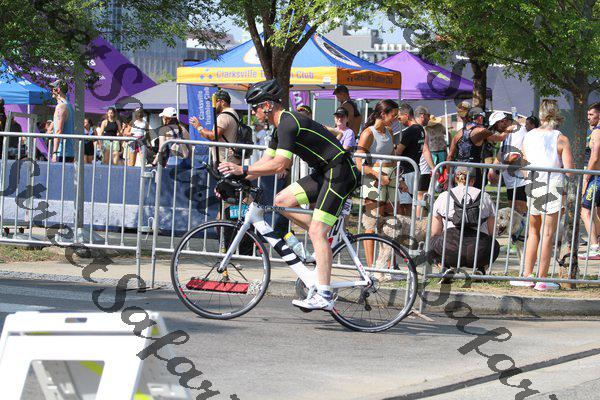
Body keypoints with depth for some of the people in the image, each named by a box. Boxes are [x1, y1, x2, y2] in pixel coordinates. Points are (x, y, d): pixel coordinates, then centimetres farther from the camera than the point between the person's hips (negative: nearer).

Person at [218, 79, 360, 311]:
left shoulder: (288, 123, -18)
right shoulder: (282, 125, 14)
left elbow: (279, 164, -27)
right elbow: (265, 163, 16)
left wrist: (242, 169, -26)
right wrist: (236, 179, 8)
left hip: (340, 173, -10)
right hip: (324, 173, 10)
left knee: (316, 232, -15)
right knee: (281, 201, 6)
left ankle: (324, 297, -19)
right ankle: (325, 240, 11)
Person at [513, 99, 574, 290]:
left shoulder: (528, 136, 7)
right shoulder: (561, 139, -5)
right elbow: (569, 169, -9)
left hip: (531, 187, 4)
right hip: (553, 187, -4)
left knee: (533, 231, 17)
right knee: (548, 233, -1)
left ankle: (527, 275, 14)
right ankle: (542, 279, -1)